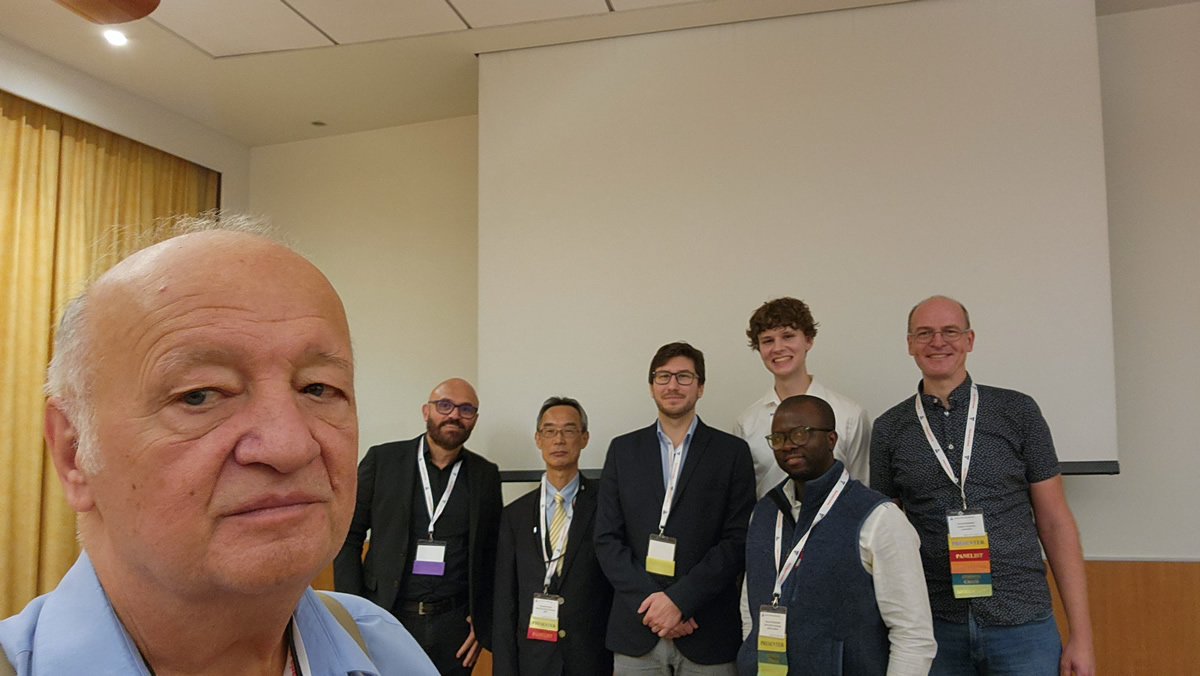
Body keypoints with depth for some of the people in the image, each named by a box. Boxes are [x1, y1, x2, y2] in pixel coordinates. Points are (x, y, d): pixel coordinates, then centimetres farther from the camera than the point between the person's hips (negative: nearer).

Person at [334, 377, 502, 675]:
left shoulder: (486, 475, 5)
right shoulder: (382, 459, 0)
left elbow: (492, 555, 8)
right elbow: (349, 537, 1)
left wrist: (482, 625, 2)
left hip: (454, 626, 1)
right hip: (386, 617, -1)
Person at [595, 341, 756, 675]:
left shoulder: (732, 451, 1)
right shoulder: (623, 450, 7)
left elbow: (737, 540, -5)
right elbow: (607, 539, 2)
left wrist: (679, 599, -13)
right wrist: (648, 600, -10)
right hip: (635, 629, 2)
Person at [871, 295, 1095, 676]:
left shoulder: (1018, 412, 1)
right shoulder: (889, 430, 3)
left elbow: (1054, 522, 2)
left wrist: (1080, 634, -1)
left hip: (1023, 626, 0)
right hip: (934, 626, 1)